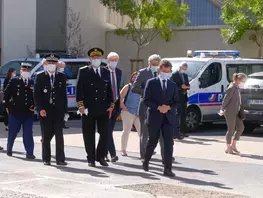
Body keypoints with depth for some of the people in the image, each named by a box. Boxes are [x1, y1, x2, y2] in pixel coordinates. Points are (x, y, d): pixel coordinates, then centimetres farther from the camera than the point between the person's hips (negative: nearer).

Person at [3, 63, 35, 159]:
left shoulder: (32, 83, 8)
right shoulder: (13, 81, 1)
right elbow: (6, 94, 2)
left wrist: (34, 106, 2)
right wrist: (7, 106, -2)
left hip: (28, 112, 1)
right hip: (15, 112, -1)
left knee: (28, 133, -3)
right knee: (12, 132, 10)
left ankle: (29, 153, -2)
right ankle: (9, 149, 29)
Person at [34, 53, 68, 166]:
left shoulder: (61, 77, 9)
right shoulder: (40, 77, 3)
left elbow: (64, 94, 8)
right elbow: (36, 94, -1)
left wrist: (65, 109, 1)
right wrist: (40, 109, -11)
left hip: (58, 110, 1)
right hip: (45, 111, -1)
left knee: (59, 135, -2)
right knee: (46, 135, 4)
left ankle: (60, 159, 0)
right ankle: (46, 159, 12)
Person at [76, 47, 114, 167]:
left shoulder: (106, 72, 14)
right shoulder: (83, 71, 3)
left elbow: (109, 90, 16)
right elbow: (79, 89, -1)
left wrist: (111, 105, 7)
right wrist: (80, 104, -10)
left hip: (103, 109, 3)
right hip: (88, 109, -3)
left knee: (104, 134, 2)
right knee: (89, 135, 2)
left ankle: (100, 156, 16)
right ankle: (91, 158, 10)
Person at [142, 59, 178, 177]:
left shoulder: (173, 85, 12)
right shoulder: (151, 83, 2)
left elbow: (176, 102, 10)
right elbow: (146, 100, -4)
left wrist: (168, 107, -11)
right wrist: (158, 107, -16)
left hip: (168, 117, 2)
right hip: (154, 117, -2)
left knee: (169, 143, -7)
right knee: (152, 142, 10)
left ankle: (167, 169, -7)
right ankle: (146, 161, 35)